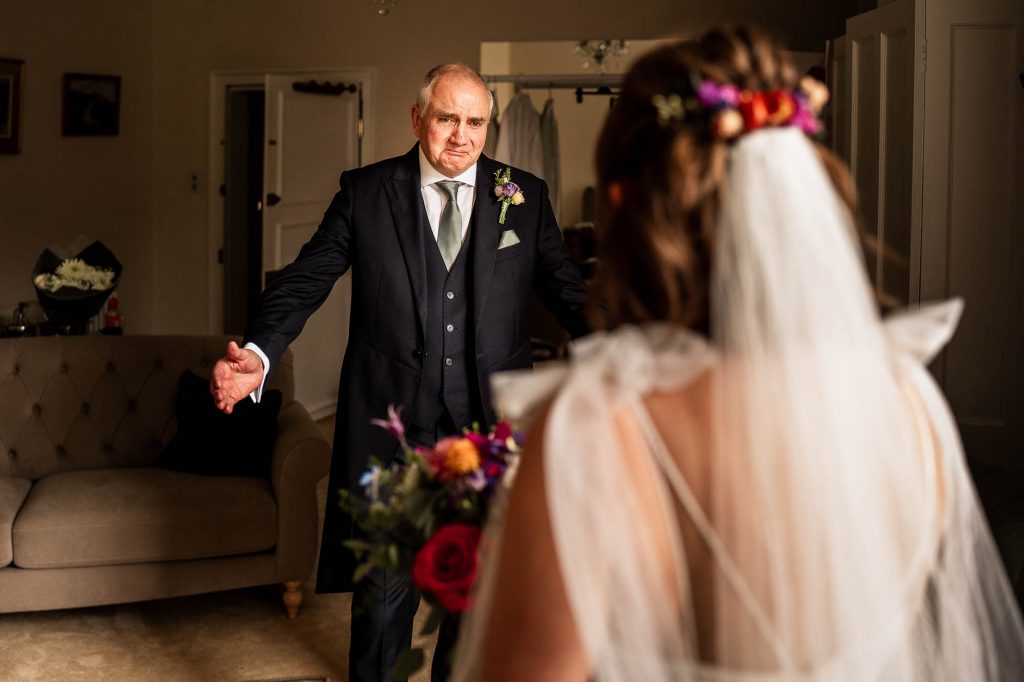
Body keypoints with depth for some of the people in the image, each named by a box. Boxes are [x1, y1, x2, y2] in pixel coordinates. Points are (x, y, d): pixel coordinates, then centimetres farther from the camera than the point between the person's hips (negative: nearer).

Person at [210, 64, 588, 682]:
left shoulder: (525, 197, 6)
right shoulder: (364, 192, 3)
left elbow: (569, 292, 2)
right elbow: (305, 281, -1)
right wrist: (259, 354, -18)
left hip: (488, 428, 2)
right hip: (390, 424, -1)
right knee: (384, 588, 5)